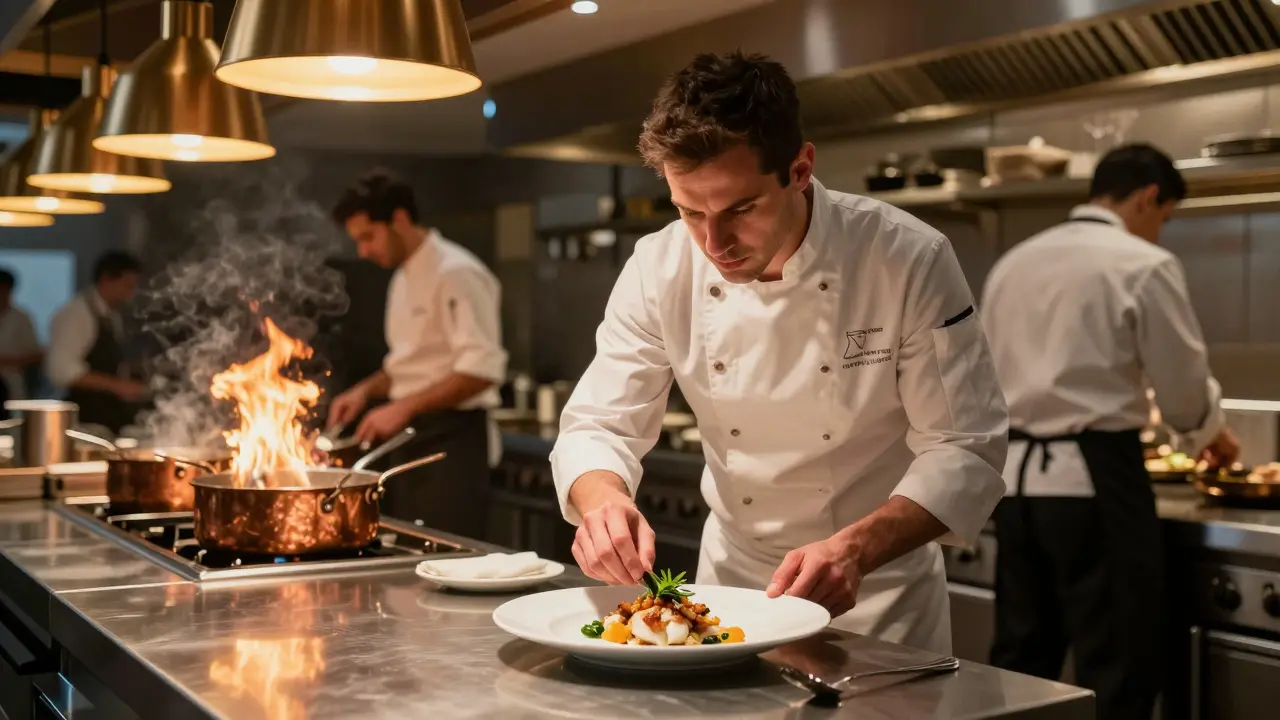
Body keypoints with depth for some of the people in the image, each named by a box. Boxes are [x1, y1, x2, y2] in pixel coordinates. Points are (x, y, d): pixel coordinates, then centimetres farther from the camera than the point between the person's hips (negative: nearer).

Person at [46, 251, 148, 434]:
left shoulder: (113, 316, 13)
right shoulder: (75, 314, -12)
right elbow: (62, 370, -21)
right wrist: (115, 385, -21)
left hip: (112, 415, 8)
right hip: (86, 418, -7)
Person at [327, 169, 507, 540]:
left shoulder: (456, 273, -15)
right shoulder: (404, 278, 14)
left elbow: (482, 368, -23)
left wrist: (403, 408, -23)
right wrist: (366, 390, 7)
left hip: (451, 440, -9)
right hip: (413, 439, 9)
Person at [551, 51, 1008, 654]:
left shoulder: (910, 260, -20)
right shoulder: (658, 270, -12)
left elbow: (964, 449, -16)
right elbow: (599, 425, -7)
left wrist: (856, 549, -31)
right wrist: (602, 500, -29)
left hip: (878, 592, -3)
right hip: (732, 578, 3)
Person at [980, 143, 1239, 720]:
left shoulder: (1013, 262, 11)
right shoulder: (1143, 265, -8)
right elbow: (1182, 388, -3)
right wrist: (1211, 432, 18)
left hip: (1015, 474, 7)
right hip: (1092, 478, -6)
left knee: (1021, 658, 16)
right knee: (1118, 668, 4)